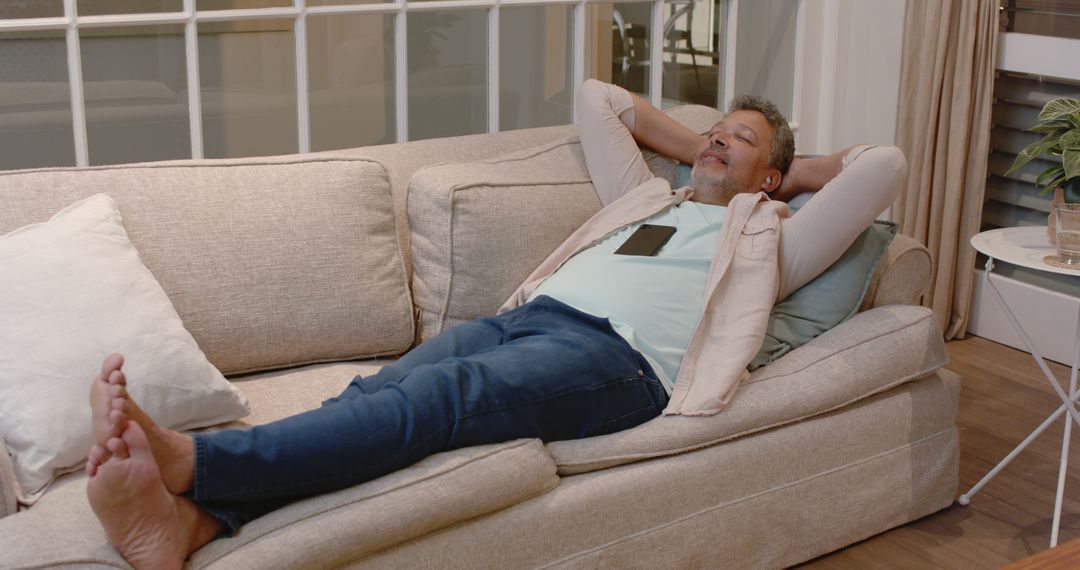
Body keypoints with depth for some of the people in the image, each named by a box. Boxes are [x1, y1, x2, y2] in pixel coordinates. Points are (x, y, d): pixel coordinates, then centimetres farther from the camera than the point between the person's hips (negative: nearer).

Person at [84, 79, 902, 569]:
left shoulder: (772, 238, 22)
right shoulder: (646, 194, 37)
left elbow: (885, 165, 14)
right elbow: (596, 98, 47)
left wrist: (797, 170, 30)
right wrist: (690, 144, 47)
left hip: (612, 354, -6)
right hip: (525, 316, 6)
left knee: (432, 399, -33)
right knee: (379, 390, -25)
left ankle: (188, 458, -52)